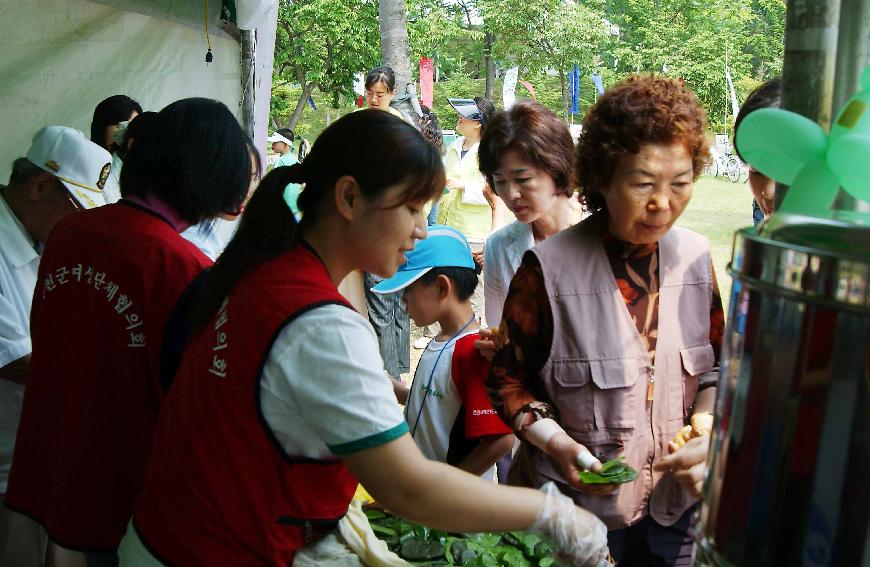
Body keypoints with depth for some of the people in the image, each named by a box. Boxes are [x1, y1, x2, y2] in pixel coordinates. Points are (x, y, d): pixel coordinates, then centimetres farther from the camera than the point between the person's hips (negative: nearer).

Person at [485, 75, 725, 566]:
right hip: (577, 505, -4)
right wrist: (558, 445, -20)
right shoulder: (549, 268, -17)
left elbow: (716, 366, 8)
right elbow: (507, 379, -7)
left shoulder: (695, 257, -3)